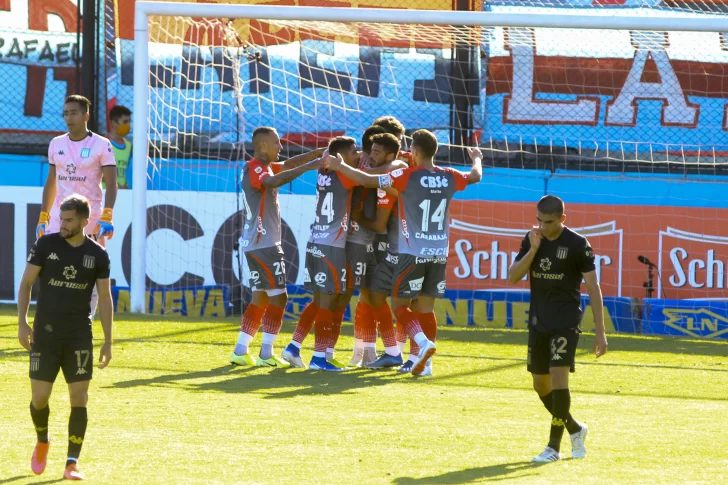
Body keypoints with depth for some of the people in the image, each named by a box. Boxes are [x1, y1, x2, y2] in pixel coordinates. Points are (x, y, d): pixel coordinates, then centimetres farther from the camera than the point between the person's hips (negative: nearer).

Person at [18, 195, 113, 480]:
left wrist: (108, 340, 3)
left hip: (80, 336, 0)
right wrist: (22, 322, -7)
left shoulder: (97, 254, 0)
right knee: (39, 397, -2)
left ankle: (72, 463, 0)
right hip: (45, 332, 0)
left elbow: (105, 297, 6)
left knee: (79, 398, -5)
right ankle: (42, 442, 29)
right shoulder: (45, 245, -2)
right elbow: (26, 283, 3)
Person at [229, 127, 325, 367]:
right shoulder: (254, 169, -15)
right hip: (263, 245, -10)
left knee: (260, 299, 12)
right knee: (278, 297, -8)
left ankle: (240, 351, 11)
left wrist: (319, 152, 12)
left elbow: (288, 165, 24)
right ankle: (266, 354, -7)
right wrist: (307, 167, -39)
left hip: (255, 245, 10)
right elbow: (274, 181, -34)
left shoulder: (266, 167, 16)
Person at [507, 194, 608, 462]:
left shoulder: (577, 244, -11)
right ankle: (574, 429, 30)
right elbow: (513, 277, -3)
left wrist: (600, 332, -13)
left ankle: (554, 446, -9)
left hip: (566, 321, -6)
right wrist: (533, 250, -17)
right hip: (538, 321, 6)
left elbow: (593, 287, -9)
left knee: (558, 376, -17)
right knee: (541, 384, 9)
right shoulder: (531, 239, 4)